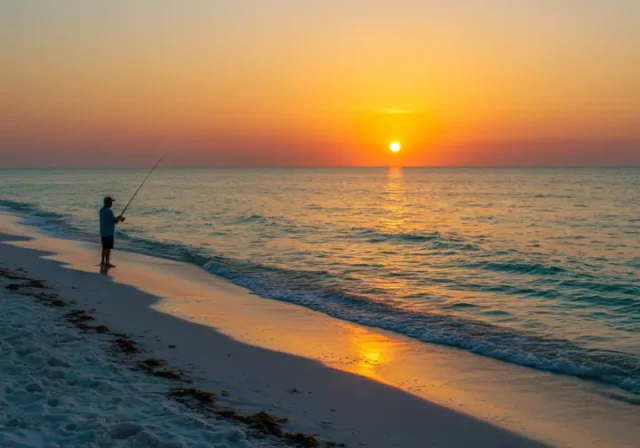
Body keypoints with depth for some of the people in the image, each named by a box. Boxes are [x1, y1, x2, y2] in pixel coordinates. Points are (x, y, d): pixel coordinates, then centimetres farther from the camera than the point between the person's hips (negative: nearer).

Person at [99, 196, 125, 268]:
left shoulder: (102, 210, 9)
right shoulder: (109, 211, -19)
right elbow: (115, 221, -16)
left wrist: (118, 218, 12)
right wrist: (120, 218, 3)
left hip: (103, 232, 9)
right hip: (109, 233, -9)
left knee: (104, 247, 17)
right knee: (108, 248, -2)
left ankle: (103, 261, 23)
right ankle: (107, 263, 2)